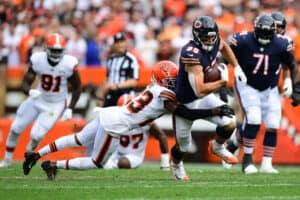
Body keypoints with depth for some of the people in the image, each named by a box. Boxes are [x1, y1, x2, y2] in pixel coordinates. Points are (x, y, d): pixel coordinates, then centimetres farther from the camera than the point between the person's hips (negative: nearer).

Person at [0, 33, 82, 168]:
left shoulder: (69, 64, -24)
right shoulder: (37, 60, -20)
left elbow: (77, 87, -8)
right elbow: (25, 83, -17)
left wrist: (70, 109, -12)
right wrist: (30, 92, -41)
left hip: (55, 105, -3)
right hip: (38, 99, 3)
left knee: (36, 135, -11)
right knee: (16, 129, 5)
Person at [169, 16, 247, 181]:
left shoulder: (214, 42, -14)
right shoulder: (192, 55, -38)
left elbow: (224, 47, 15)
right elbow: (200, 90, -41)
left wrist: (237, 68, 8)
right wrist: (222, 82, -31)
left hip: (204, 98, 6)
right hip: (185, 103, -6)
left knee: (230, 123, -12)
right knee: (183, 146, 10)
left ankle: (218, 147, 22)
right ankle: (176, 164, 47)